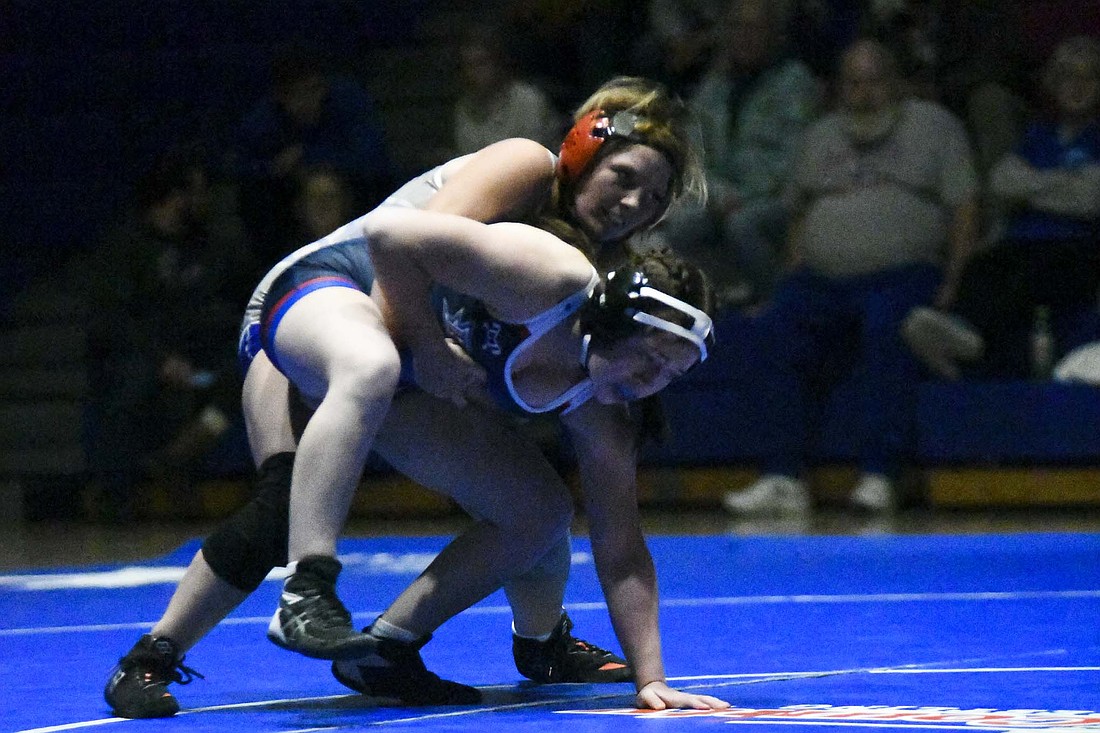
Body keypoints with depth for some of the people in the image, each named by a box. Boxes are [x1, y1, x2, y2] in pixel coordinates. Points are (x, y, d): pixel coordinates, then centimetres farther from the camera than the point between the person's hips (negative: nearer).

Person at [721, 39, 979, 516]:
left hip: (904, 274, -4)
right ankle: (784, 478, -28)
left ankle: (878, 476, -38)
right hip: (823, 279, 4)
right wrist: (800, 274, 9)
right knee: (778, 330, -25)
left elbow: (964, 209, 4)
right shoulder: (821, 137, 25)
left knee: (885, 327, -36)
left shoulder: (933, 126, 12)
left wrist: (950, 283, -8)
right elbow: (799, 212, 27)